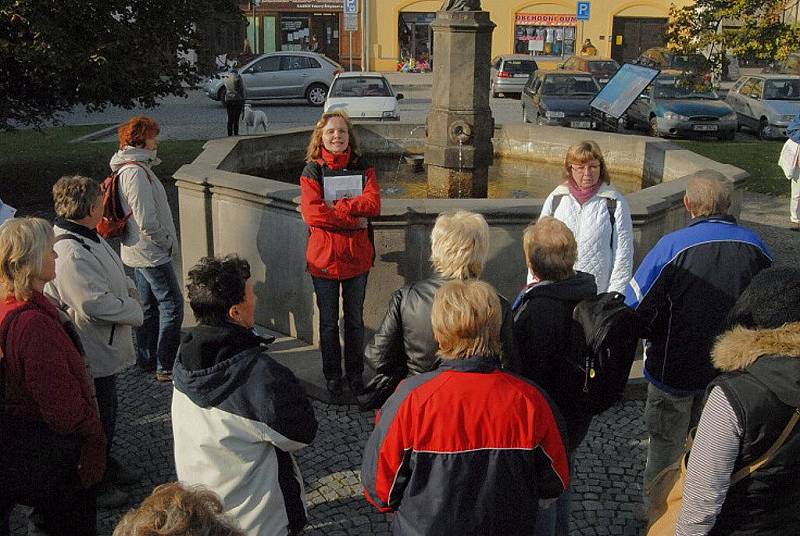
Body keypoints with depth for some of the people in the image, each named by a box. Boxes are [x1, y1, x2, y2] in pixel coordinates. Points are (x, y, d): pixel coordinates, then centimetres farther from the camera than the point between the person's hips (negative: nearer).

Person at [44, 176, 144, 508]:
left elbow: (116, 278, 18)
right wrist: (134, 311, -17)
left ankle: (105, 466, 45)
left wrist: (129, 292, -1)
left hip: (104, 349, 10)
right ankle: (94, 487, 24)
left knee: (106, 410, 26)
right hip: (93, 354, -10)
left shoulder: (86, 238, 5)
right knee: (98, 418, 7)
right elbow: (97, 303, -33)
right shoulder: (71, 254, -30)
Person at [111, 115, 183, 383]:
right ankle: (166, 368, -1)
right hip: (152, 253, -10)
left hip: (137, 251, 10)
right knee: (172, 305, -4)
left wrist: (165, 241, 15)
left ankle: (146, 359, 30)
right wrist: (167, 242, -11)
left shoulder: (128, 168, 11)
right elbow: (146, 221, -25)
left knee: (148, 305, 19)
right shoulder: (137, 172, -22)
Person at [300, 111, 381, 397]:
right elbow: (312, 213, -20)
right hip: (324, 256, -2)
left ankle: (355, 374, 31)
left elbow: (373, 204, -16)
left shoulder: (363, 168, 1)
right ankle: (332, 376, 27)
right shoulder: (312, 171, -6)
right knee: (329, 322, 11)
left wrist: (334, 207, -21)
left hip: (357, 256, 2)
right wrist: (353, 218, -19)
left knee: (354, 320, 15)